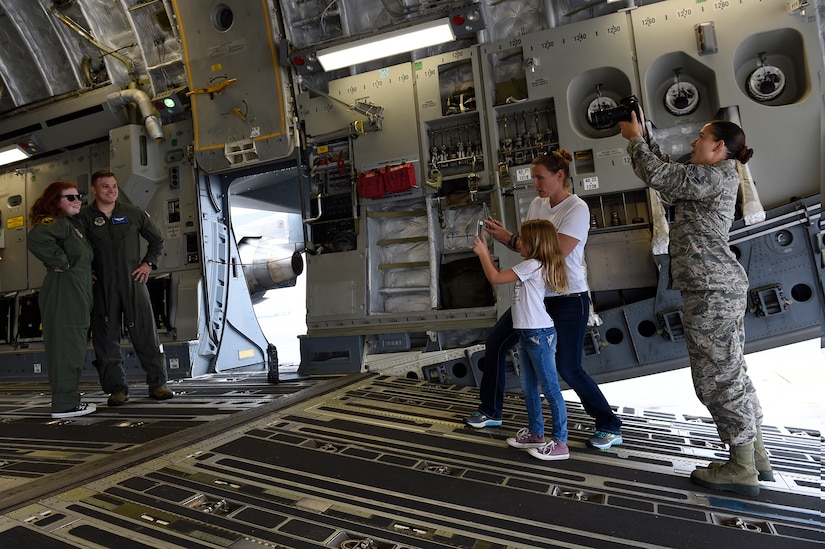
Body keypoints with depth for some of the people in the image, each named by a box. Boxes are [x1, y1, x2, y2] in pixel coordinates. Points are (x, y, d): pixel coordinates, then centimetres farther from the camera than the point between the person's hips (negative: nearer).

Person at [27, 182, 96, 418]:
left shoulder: (75, 224, 21)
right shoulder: (57, 223, -9)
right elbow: (36, 238, -30)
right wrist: (61, 263, -20)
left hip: (77, 297, 10)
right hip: (63, 295, -10)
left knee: (72, 350, 13)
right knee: (67, 348, -7)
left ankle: (69, 399, 22)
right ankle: (64, 404, -2)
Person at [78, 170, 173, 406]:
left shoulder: (133, 214, 7)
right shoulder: (83, 217, 3)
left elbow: (157, 239, 16)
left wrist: (148, 263, 6)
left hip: (133, 282, 0)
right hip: (101, 287, 0)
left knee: (146, 333, 0)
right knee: (107, 338, 3)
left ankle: (157, 384, 8)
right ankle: (117, 389, 14)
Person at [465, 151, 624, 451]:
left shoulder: (576, 208, -15)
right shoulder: (537, 204, 7)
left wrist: (510, 239, -21)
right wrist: (503, 234, -9)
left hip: (568, 299, -8)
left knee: (568, 368, -7)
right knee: (495, 343, 9)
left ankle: (610, 427, 17)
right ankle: (490, 411, 25)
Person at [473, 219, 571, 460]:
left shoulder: (532, 265, -16)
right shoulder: (532, 266, 15)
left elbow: (495, 278, -14)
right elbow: (500, 276, 18)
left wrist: (482, 253, -5)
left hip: (539, 334, -11)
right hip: (527, 333, 11)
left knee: (550, 388, -4)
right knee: (529, 388, 18)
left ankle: (560, 443, 4)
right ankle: (536, 433, 31)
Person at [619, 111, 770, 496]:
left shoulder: (714, 176, -11)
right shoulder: (717, 177, 19)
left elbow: (658, 176, -13)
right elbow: (668, 171, 23)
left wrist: (635, 138, 1)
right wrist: (643, 137, 21)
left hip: (711, 290, -10)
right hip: (722, 287, 10)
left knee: (716, 377, -3)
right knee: (731, 373, 15)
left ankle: (742, 469, 8)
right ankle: (756, 457, 25)